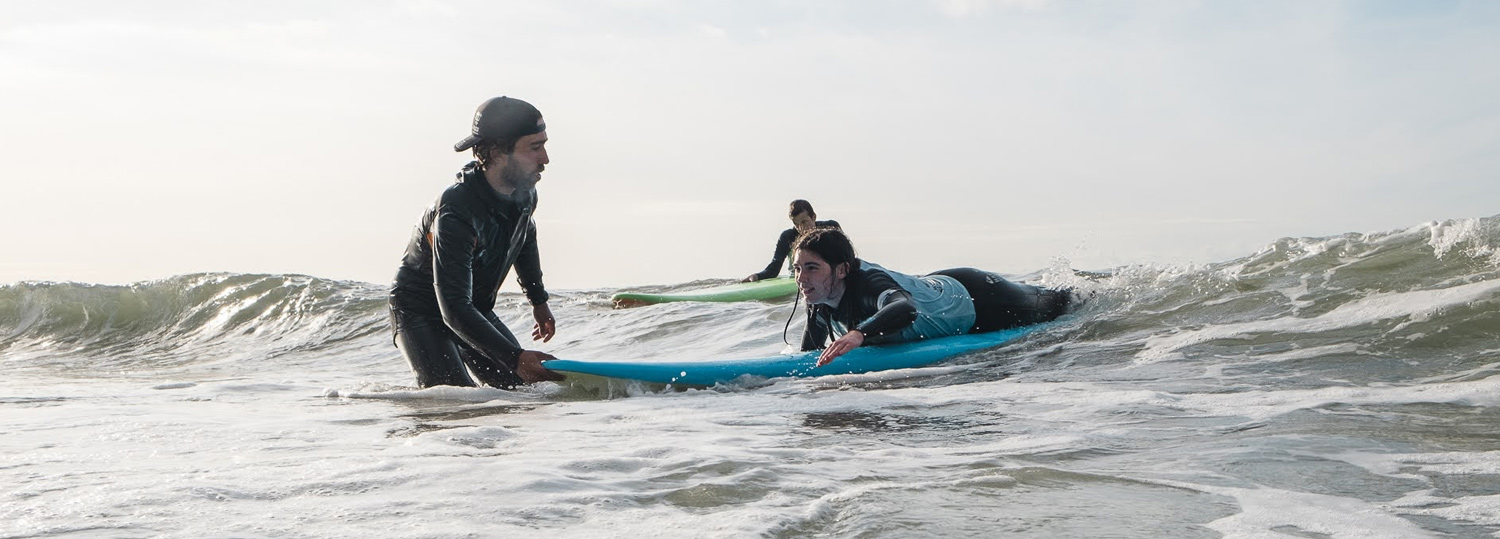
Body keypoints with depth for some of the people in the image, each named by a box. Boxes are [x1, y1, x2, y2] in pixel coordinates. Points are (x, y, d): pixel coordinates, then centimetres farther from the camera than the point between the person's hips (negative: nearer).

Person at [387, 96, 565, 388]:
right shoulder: (454, 213, -35)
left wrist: (539, 300, 24)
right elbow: (454, 309, -39)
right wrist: (514, 357, -47)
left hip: (475, 309, 8)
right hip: (422, 314, -7)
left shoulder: (524, 191, -10)